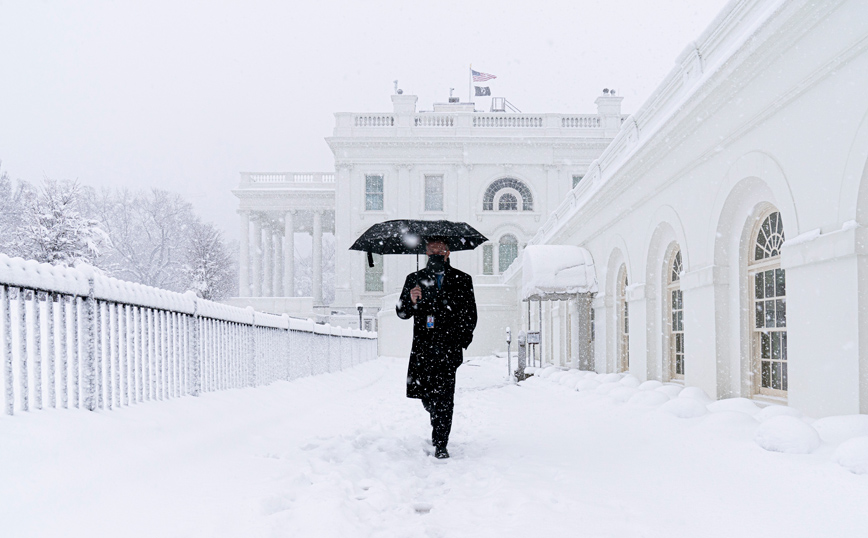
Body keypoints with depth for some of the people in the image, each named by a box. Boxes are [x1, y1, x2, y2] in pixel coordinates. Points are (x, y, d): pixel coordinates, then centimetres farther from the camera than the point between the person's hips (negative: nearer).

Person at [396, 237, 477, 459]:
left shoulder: (462, 280, 9)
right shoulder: (414, 279, 13)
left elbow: (470, 316, 11)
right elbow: (402, 313, 10)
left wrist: (462, 343, 0)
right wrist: (411, 301, -12)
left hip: (449, 347, -2)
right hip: (422, 347, 2)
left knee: (443, 395, -10)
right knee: (425, 395, 7)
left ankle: (440, 444, -2)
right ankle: (438, 425, 37)